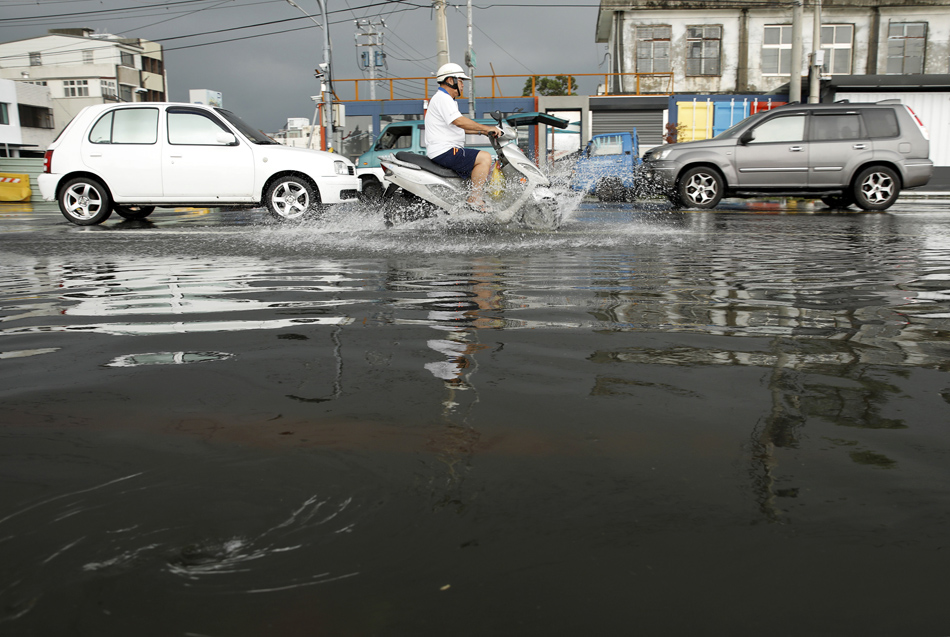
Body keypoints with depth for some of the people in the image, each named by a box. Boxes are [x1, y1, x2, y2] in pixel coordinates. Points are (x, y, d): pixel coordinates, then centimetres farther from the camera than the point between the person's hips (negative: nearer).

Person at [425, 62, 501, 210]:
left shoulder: (446, 99, 25)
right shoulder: (442, 98, -10)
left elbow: (458, 127, 29)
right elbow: (458, 121, -24)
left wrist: (482, 131, 19)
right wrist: (486, 128, -20)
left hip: (446, 152, 11)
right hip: (444, 152, -11)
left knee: (486, 164, 17)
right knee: (485, 157, -20)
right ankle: (474, 199, -21)